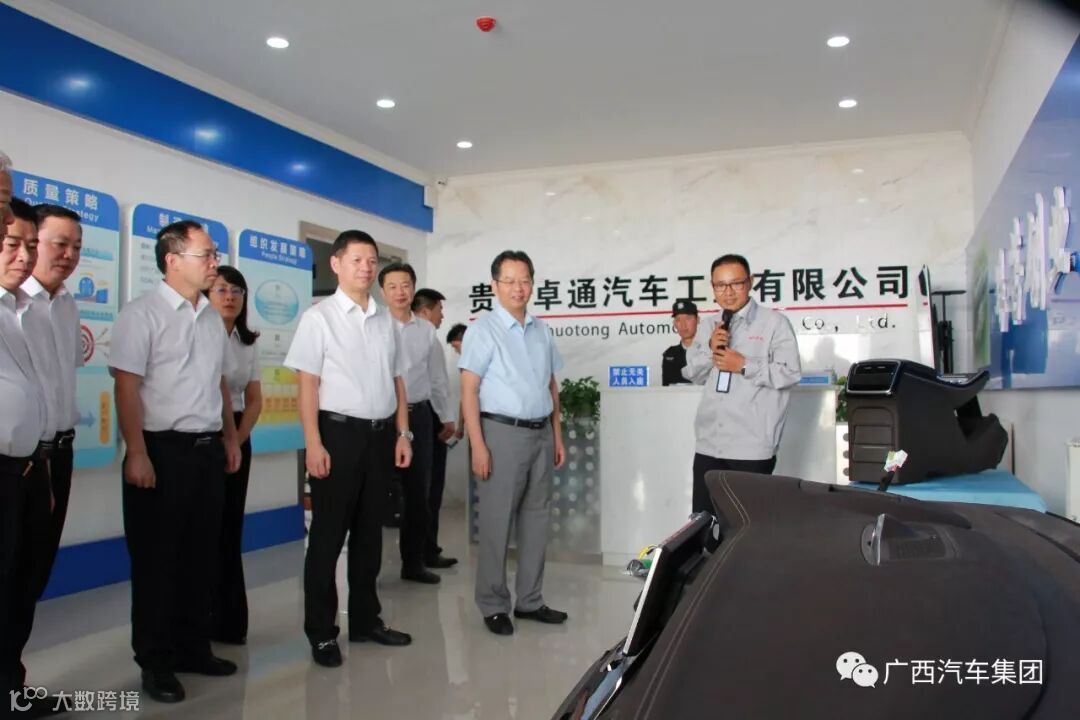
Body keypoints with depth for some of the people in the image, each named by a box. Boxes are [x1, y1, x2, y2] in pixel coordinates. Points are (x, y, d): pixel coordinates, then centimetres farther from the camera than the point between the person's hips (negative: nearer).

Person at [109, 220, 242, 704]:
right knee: (157, 560, 4)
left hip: (208, 450, 7)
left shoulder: (212, 317, 12)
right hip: (162, 450, -6)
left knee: (201, 556, 14)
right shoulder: (142, 313, -8)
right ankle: (155, 662, 17)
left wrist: (230, 438, 15)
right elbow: (127, 388, -14)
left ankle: (193, 648, 28)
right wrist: (137, 454, -19)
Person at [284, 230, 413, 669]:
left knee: (369, 532, 14)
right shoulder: (318, 317, -4)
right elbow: (307, 384, -8)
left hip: (381, 434, 5)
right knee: (328, 535, 3)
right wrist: (313, 444, -15)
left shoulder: (386, 321, 11)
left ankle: (365, 619, 27)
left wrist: (403, 433, 8)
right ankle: (321, 632, 15)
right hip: (339, 432, -5)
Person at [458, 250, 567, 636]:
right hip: (503, 432, -6)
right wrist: (478, 445, -17)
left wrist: (557, 435, 13)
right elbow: (469, 391, -11)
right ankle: (493, 606, 14)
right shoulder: (483, 330, -6)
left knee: (536, 519, 12)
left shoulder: (541, 330, 12)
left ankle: (530, 600, 24)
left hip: (541, 433, 6)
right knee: (497, 522, 1)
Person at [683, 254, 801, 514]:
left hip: (752, 448, -5)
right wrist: (709, 348, -5)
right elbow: (691, 373, 12)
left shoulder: (774, 322, -4)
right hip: (708, 445, 5)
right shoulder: (708, 326, 14)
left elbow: (790, 373, -10)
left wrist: (744, 365, -15)